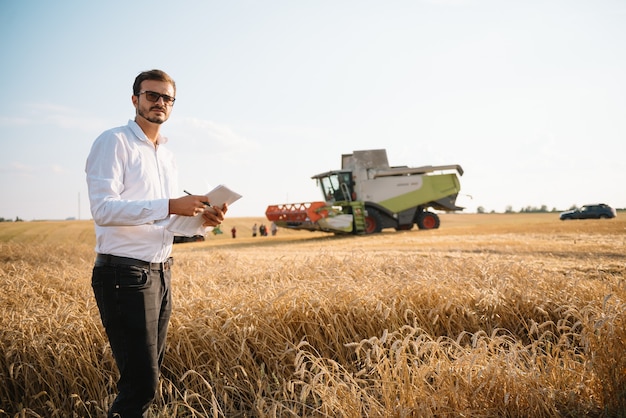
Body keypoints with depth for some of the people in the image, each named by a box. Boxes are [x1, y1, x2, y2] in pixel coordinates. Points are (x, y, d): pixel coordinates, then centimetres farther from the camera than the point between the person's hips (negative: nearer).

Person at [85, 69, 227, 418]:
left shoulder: (168, 156, 17)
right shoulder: (114, 142, -8)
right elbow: (103, 209, -20)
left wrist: (201, 217, 1)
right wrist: (169, 206, -28)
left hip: (161, 272, 8)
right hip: (125, 274, -8)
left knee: (149, 376, 16)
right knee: (141, 383, -7)